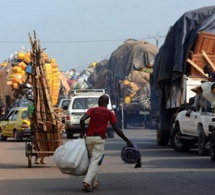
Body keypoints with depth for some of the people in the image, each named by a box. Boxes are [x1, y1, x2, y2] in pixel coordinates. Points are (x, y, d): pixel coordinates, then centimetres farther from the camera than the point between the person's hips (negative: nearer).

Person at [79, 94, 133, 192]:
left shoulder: (92, 110, 6)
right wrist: (127, 141, 5)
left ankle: (94, 183, 24)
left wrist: (82, 132, 3)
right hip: (100, 139, -2)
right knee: (95, 162, -4)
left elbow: (82, 120, -11)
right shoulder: (110, 113, 5)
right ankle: (87, 182, -22)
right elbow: (116, 129, 0)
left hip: (89, 137, 2)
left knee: (92, 160, 18)